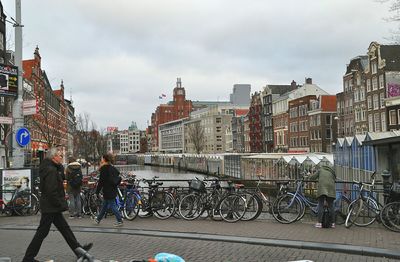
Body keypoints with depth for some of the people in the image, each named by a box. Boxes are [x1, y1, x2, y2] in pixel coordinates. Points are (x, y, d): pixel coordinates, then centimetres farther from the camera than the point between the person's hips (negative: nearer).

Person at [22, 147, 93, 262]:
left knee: (64, 228, 15)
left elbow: (62, 177, 18)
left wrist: (60, 166, 3)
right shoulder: (51, 170, -20)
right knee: (42, 232, -1)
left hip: (53, 207, 10)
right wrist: (60, 204, -17)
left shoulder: (54, 168, 10)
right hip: (50, 207, -10)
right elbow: (51, 191, -25)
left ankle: (78, 249, 23)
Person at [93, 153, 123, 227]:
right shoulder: (113, 168, 9)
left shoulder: (104, 168, -14)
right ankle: (98, 219, 30)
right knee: (104, 206, 18)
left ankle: (120, 221, -4)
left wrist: (97, 191, -12)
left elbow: (101, 181, -16)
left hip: (107, 191, -8)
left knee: (112, 206, -4)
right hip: (113, 190, 8)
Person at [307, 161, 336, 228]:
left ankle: (319, 223, -5)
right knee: (331, 206, 7)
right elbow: (334, 179, 19)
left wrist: (308, 178, 32)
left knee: (320, 205, -1)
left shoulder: (320, 170, 15)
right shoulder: (332, 172, 21)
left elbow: (313, 177, 10)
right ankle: (333, 223, 8)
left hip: (322, 188, -2)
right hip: (331, 189, 2)